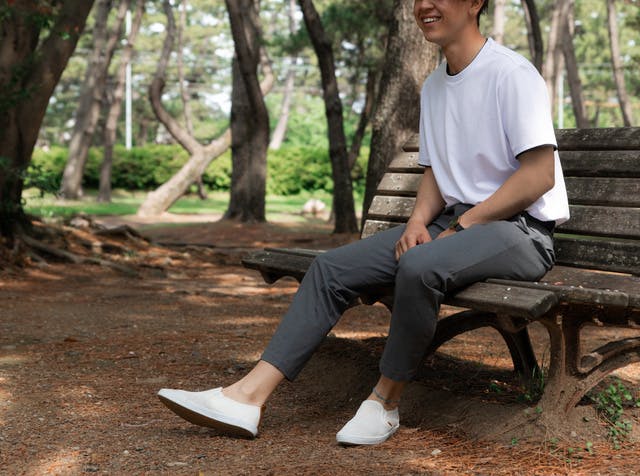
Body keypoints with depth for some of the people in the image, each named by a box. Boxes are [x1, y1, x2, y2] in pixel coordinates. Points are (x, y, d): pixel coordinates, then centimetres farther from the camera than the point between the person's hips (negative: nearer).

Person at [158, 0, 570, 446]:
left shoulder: (511, 73, -11)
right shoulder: (434, 87, 15)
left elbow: (539, 175, -17)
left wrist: (461, 226, -15)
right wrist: (418, 221, -1)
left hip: (520, 229, -8)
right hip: (453, 222, 8)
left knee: (419, 266, -37)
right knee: (332, 267, -7)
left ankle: (385, 401, -15)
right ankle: (248, 396, -12)